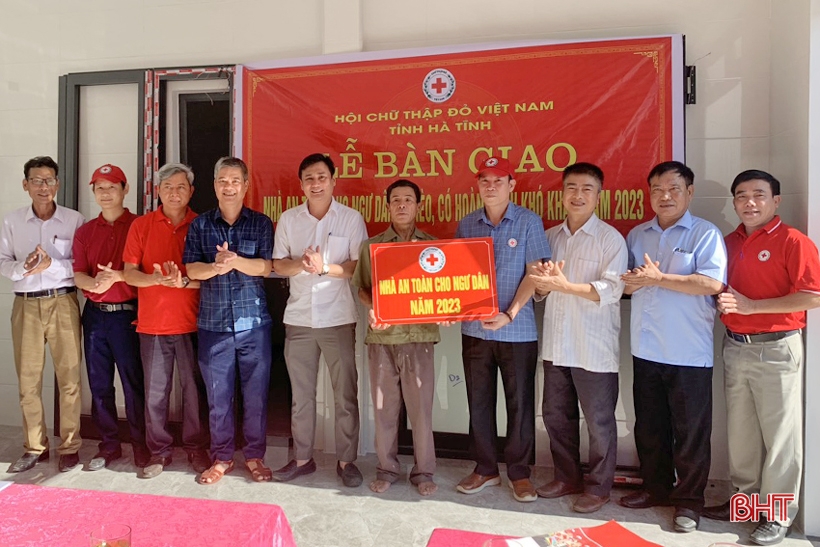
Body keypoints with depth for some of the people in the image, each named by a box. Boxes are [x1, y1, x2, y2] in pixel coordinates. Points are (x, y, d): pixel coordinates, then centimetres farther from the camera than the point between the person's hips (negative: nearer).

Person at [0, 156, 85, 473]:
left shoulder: (74, 220, 0)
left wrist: (52, 264, -18)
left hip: (63, 303, -2)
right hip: (26, 305, 3)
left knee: (69, 377, 1)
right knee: (28, 379, 9)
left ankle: (69, 446, 13)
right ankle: (35, 447, 22)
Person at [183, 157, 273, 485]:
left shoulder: (261, 223, 5)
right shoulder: (200, 225, 8)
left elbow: (266, 267, -5)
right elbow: (192, 269, 0)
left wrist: (235, 260, -23)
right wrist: (215, 266, -21)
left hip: (254, 322, -1)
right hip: (213, 323, 1)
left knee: (256, 393, 5)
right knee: (218, 395, 8)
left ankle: (255, 456, 21)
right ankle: (222, 458, 24)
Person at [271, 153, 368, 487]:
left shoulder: (352, 219, 0)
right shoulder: (288, 219, 9)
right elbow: (278, 265, 6)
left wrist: (325, 267, -19)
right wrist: (300, 264, -15)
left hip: (338, 319, -2)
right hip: (298, 318, 3)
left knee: (345, 394, 3)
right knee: (301, 394, 12)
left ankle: (346, 460, 17)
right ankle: (302, 458, 26)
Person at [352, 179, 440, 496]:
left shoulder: (432, 245, 7)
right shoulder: (371, 246, 9)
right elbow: (362, 287, 11)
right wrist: (371, 309, -9)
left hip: (420, 335, -1)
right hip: (381, 336, 1)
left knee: (421, 405, 4)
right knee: (384, 407, 9)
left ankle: (424, 472, 19)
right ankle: (387, 469, 24)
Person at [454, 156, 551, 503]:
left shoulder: (529, 222, -2)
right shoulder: (466, 225, 7)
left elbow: (534, 272, -6)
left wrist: (510, 314, -16)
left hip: (517, 330, -3)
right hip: (474, 328, 3)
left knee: (520, 403, 6)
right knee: (478, 402, 11)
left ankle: (519, 472, 22)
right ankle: (485, 469, 26)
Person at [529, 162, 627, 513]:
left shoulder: (610, 238, -6)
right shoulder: (550, 236, 10)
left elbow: (612, 289, -16)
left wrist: (566, 286, -27)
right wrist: (543, 283, -10)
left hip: (594, 348, -5)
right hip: (556, 344, 6)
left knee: (599, 421, 7)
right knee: (556, 415, 16)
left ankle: (598, 487, 25)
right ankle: (567, 478, 34)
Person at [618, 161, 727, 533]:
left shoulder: (705, 234, -5)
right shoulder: (637, 235, 12)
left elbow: (712, 283, -18)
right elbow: (625, 280, 14)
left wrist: (658, 278, -18)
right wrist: (632, 280, -10)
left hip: (689, 353, -5)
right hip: (646, 349, 5)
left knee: (690, 431, 6)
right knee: (649, 426, 15)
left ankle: (688, 500, 21)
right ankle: (656, 488, 32)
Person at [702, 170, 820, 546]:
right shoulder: (730, 243, 10)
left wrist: (751, 305, -19)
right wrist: (723, 303, 0)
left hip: (776, 349, -6)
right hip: (735, 347, 6)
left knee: (779, 433, 5)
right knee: (740, 430, 15)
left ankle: (778, 513, 18)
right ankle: (746, 497, 31)